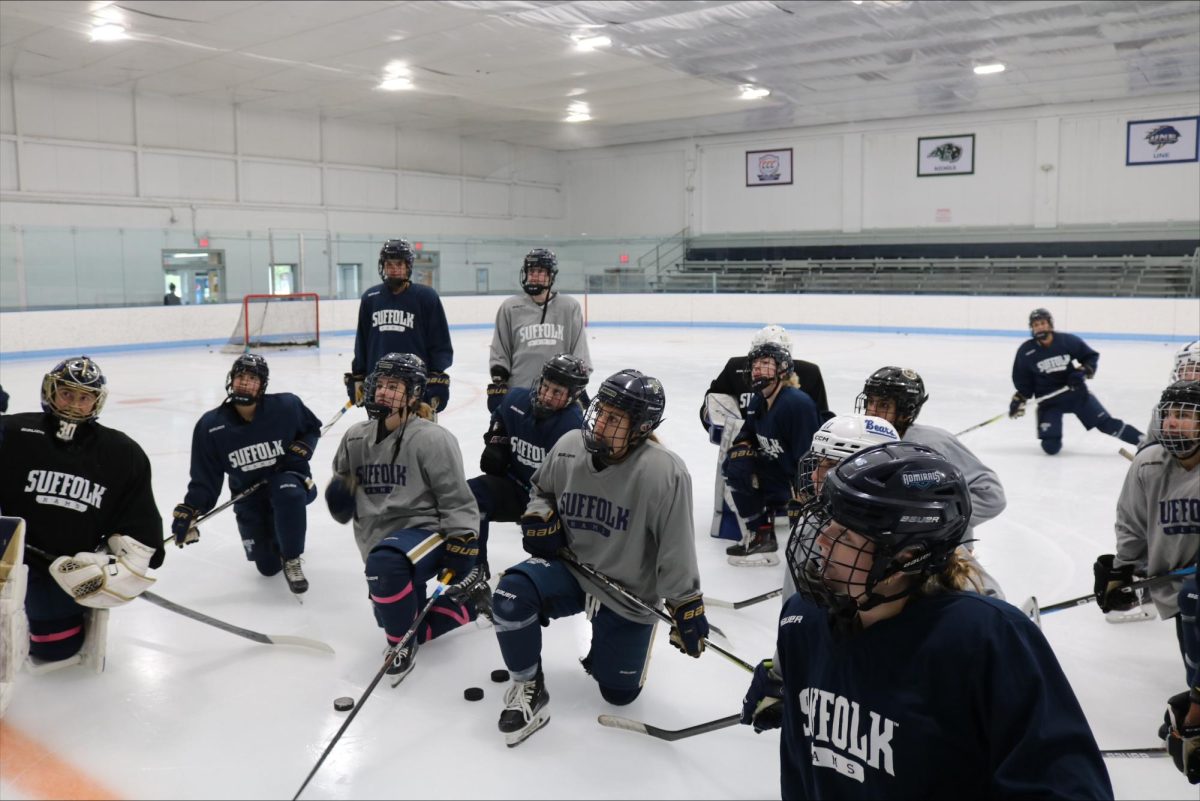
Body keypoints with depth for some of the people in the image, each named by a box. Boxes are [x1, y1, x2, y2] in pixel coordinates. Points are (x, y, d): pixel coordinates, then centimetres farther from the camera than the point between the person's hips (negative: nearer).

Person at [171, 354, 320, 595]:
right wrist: (189, 511, -18)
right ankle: (277, 532, 38)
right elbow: (204, 478, -7)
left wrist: (301, 448, -15)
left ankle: (292, 559, -19)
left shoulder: (286, 406, -17)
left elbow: (312, 428, 3)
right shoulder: (211, 426, -13)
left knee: (288, 492, -40)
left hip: (288, 478, -2)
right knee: (268, 567, 1)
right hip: (248, 496, 2)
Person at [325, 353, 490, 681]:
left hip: (425, 531, -7)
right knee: (411, 629, 5)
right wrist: (340, 493, -6)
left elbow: (457, 501, -12)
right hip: (383, 549, 7)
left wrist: (461, 558, -18)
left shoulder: (432, 439, -12)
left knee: (385, 564, -38)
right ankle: (470, 602, 27)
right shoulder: (356, 438, 6)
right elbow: (341, 492, 19)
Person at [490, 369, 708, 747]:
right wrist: (539, 516, -9)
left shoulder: (665, 473, -26)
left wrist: (686, 605, -15)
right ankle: (528, 688, -4)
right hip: (570, 569, 2)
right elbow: (542, 488, 11)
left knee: (619, 692, 7)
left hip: (630, 593, -2)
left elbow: (677, 548, -18)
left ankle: (602, 647, 42)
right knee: (513, 594, -28)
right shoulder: (568, 448, -12)